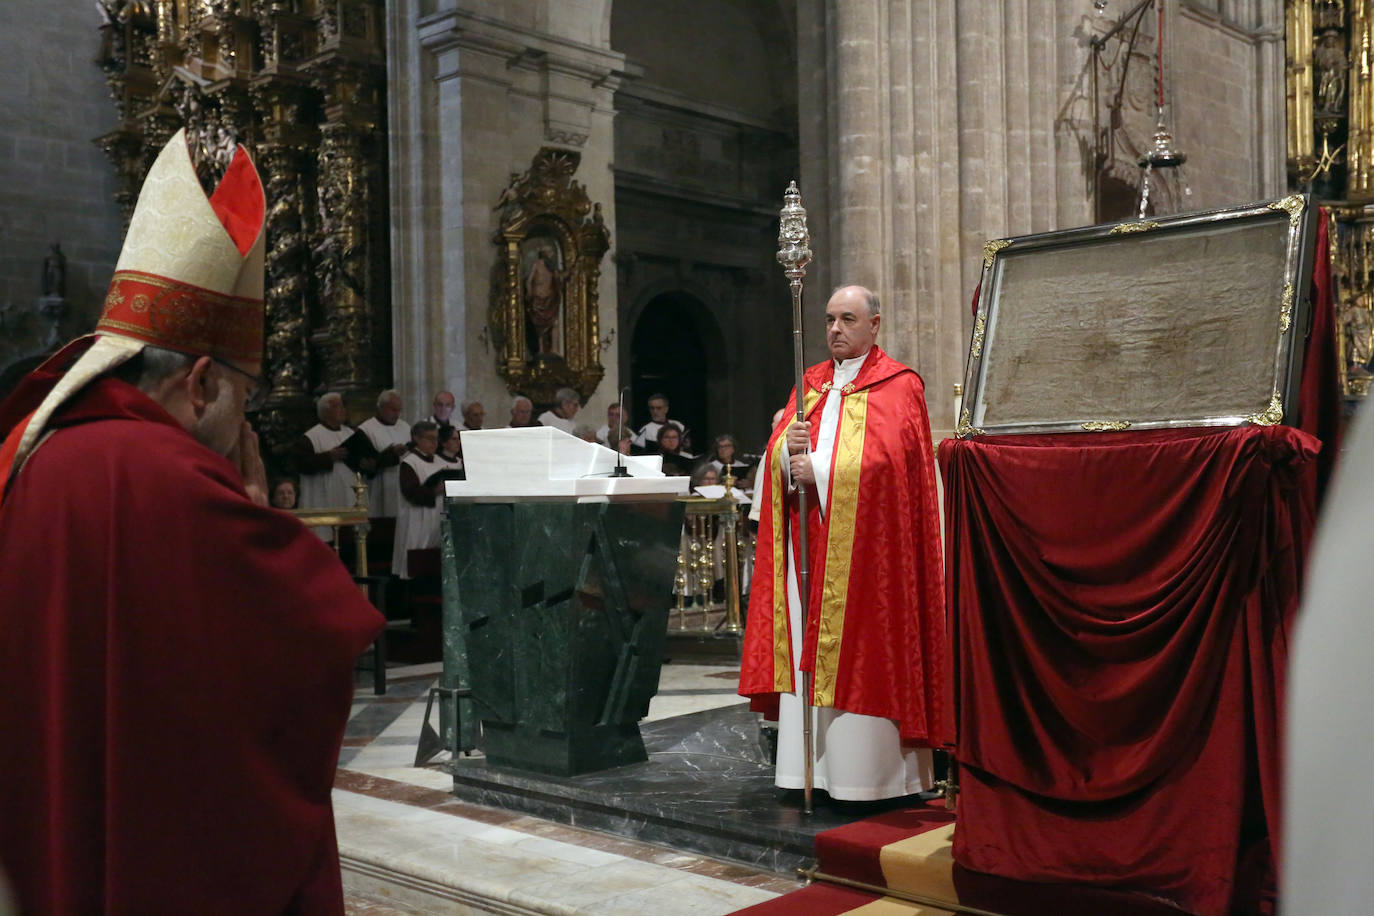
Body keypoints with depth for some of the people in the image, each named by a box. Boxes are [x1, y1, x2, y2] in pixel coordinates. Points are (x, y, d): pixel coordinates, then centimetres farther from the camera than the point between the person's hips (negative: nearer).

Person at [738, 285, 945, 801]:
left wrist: (819, 472, -15)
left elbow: (885, 459, -14)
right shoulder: (811, 384, 17)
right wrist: (787, 448, -11)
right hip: (808, 546, 5)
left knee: (859, 651, -5)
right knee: (808, 648, 4)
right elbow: (777, 454, 10)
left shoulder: (897, 386, 0)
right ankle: (811, 764, 10)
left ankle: (864, 770, 2)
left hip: (863, 546, -5)